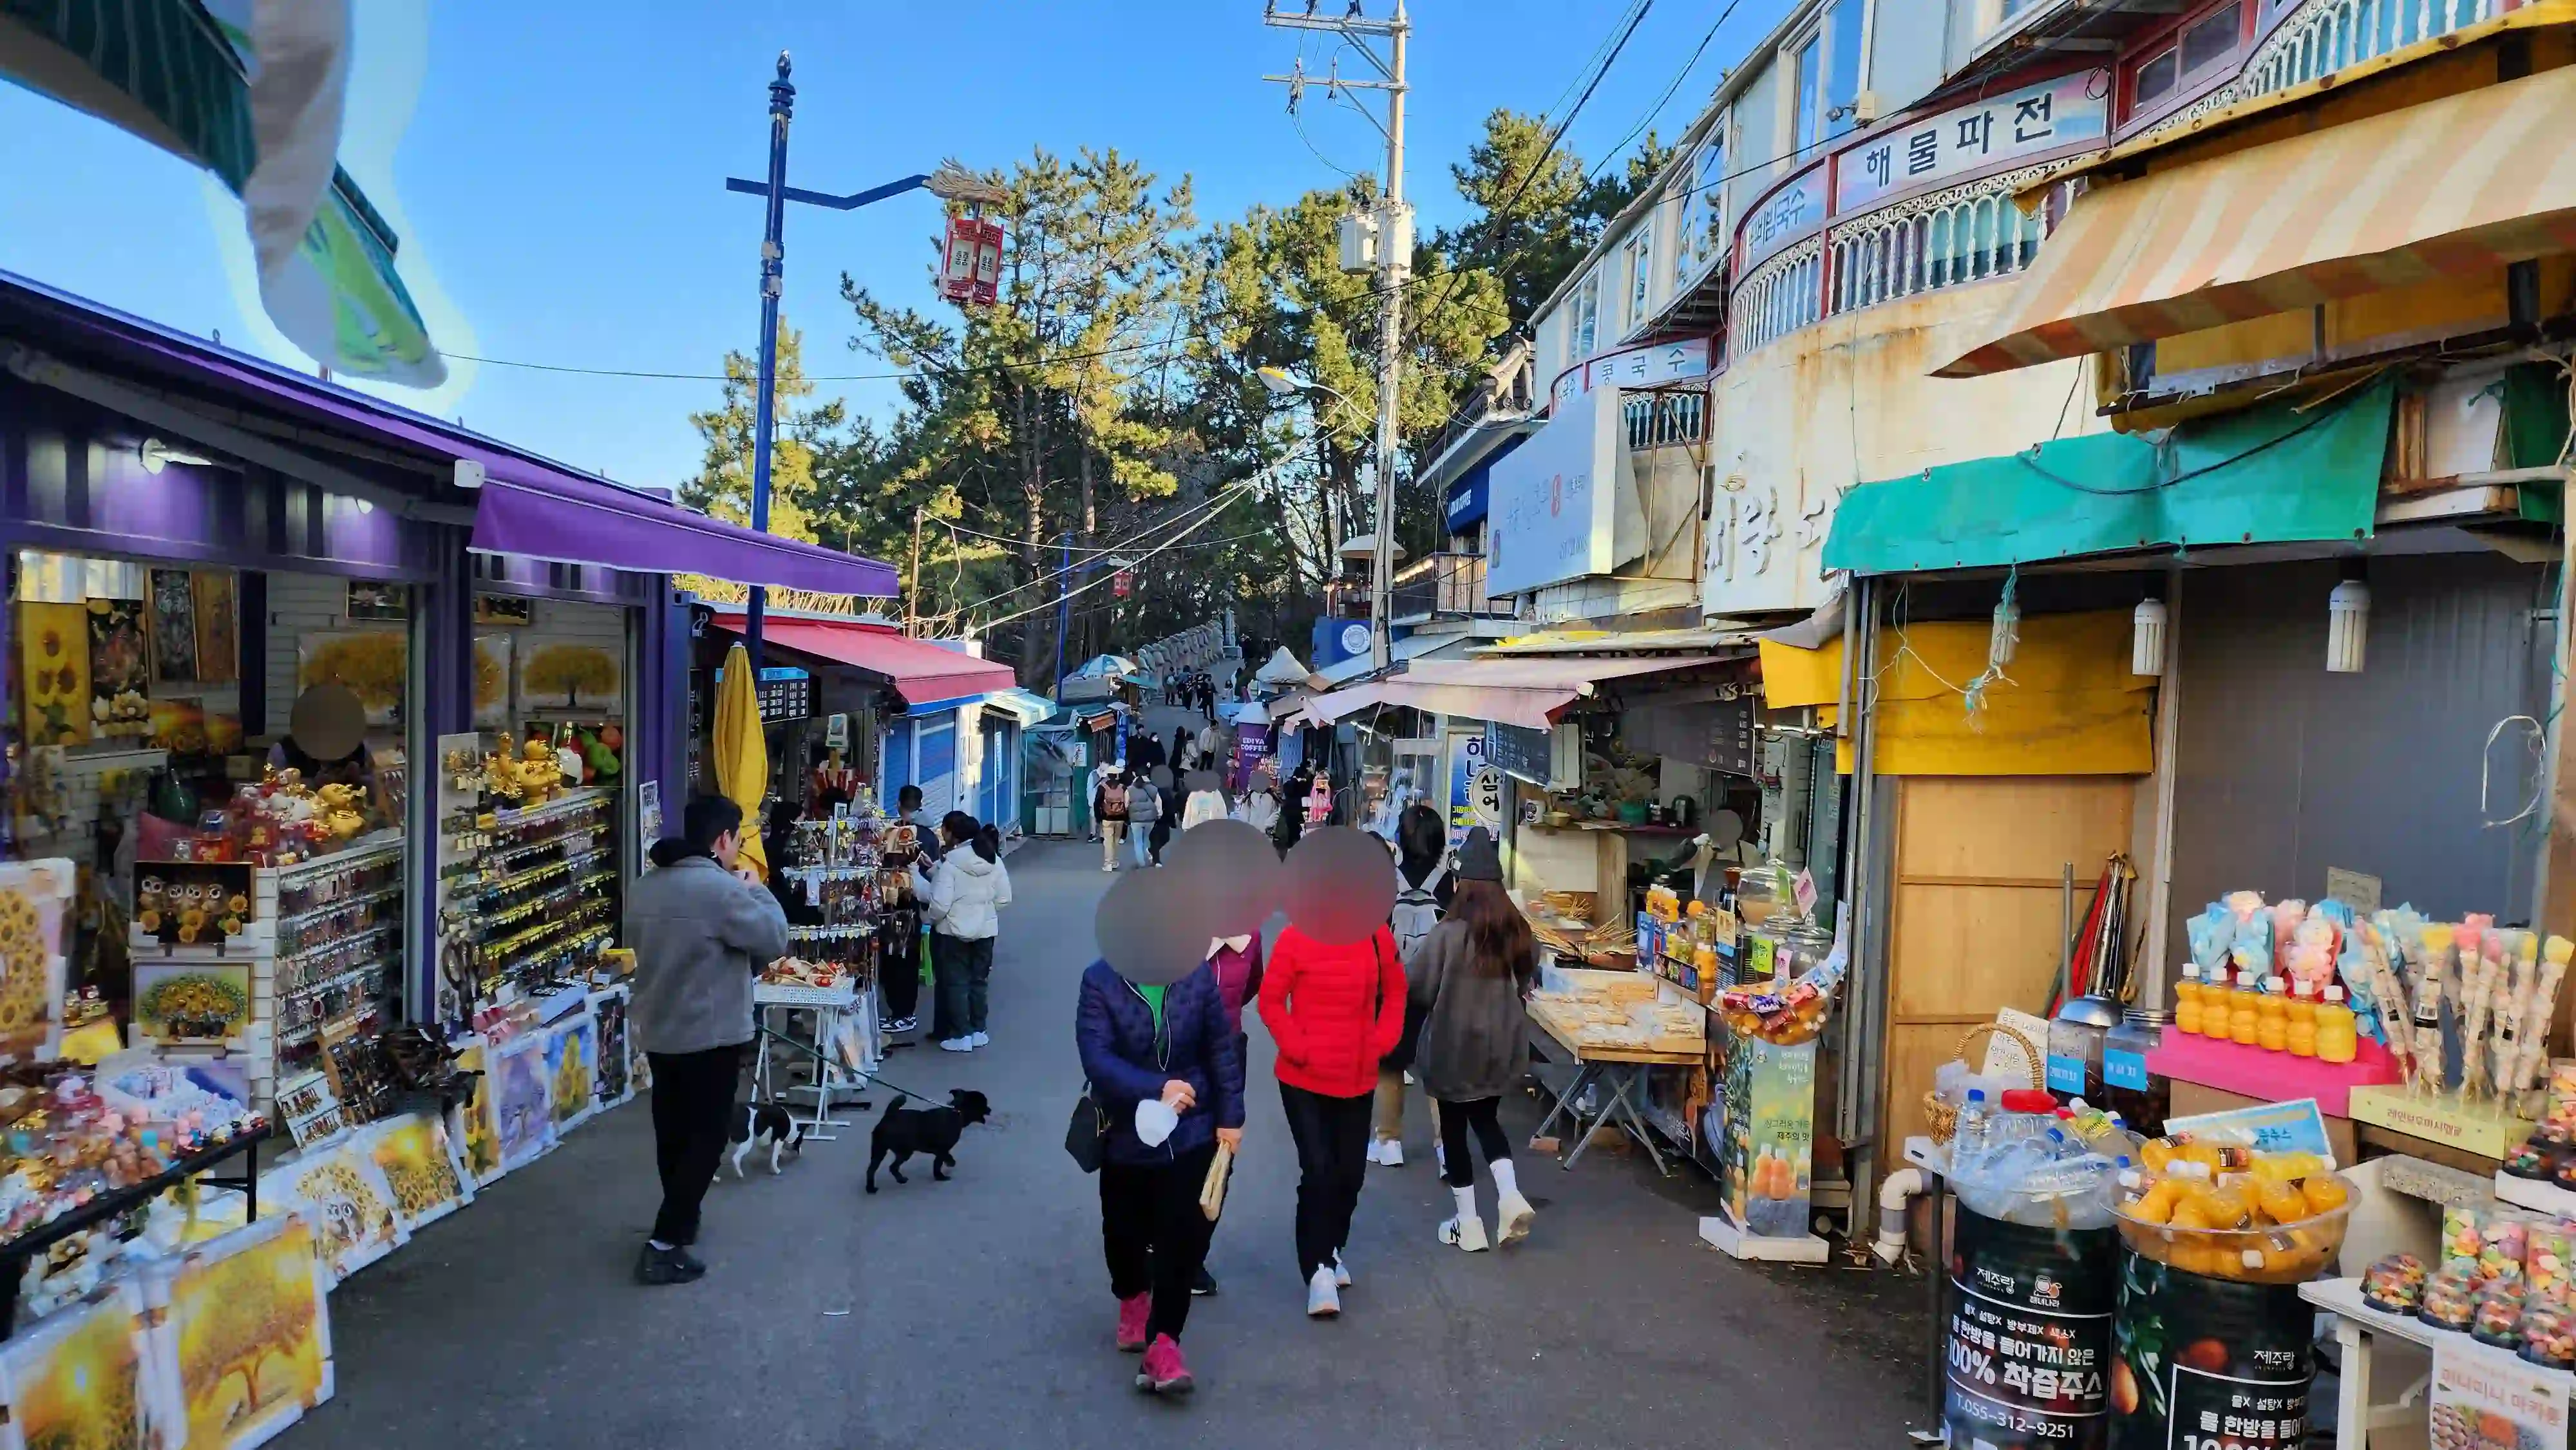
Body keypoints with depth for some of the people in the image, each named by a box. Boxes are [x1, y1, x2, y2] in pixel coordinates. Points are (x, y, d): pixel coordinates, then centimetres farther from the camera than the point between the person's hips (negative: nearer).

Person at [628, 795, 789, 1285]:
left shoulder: (649, 888, 7)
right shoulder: (722, 887, -20)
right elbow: (774, 941, -15)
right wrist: (757, 890, 0)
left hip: (657, 1032, 8)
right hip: (710, 1036, -8)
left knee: (673, 1133, 19)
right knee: (705, 1138, 0)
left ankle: (679, 1221, 35)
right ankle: (663, 1246, -2)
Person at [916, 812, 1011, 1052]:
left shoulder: (951, 864, -16)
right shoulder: (994, 860, 0)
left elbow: (939, 905, -19)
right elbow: (1004, 899, 3)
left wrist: (928, 917, 0)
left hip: (954, 931, -5)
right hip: (986, 930, 5)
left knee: (956, 982, 5)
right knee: (979, 980, 15)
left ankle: (961, 1036, 7)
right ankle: (978, 1031, 22)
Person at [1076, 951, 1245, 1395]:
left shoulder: (1197, 975, -10)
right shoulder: (1100, 982, -16)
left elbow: (1220, 1048, -1)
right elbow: (1097, 1059, -25)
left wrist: (1230, 1116, 1)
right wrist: (1156, 1089, -36)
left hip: (1191, 1134, 0)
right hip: (1126, 1136, 1)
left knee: (1184, 1238, -9)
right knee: (1126, 1231, 20)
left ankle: (1162, 1343, 0)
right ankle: (1133, 1298, 50)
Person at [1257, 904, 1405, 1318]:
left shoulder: (1378, 938, -3)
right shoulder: (1296, 939, -13)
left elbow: (1395, 991, 12)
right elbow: (1270, 1000, -8)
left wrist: (1382, 1041, 2)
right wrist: (1297, 1048, -15)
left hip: (1358, 1078, 4)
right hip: (1304, 1079, -4)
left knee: (1350, 1173, 13)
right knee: (1319, 1171, -9)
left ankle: (1331, 1251, 35)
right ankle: (1318, 1269, 2)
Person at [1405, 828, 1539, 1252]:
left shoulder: (1449, 934, -20)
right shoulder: (1519, 932, -4)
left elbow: (1412, 984, -15)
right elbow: (1527, 981, 12)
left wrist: (1442, 996, 5)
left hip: (1454, 1048, -5)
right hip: (1502, 1046, 5)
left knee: (1454, 1130, 10)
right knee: (1487, 1119, 23)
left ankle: (1468, 1224, 16)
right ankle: (1510, 1195, 4)